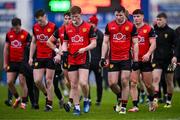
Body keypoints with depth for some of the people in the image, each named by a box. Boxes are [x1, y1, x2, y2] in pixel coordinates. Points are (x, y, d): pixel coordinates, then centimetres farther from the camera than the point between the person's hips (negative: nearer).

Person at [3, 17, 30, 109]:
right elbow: (6, 49, 11)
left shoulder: (26, 34, -6)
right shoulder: (9, 34, 6)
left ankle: (24, 102, 8)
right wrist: (5, 63, 9)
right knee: (9, 82, -1)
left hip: (22, 62, -4)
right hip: (12, 62, 4)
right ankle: (17, 98, 20)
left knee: (22, 82, -2)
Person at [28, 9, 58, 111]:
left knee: (49, 81, -1)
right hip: (39, 58, 5)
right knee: (37, 81, -3)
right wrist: (31, 57, 13)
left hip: (50, 58, -4)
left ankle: (49, 104, 6)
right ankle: (47, 94, 25)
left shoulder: (53, 27, -10)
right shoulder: (35, 27, 6)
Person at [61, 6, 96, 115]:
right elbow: (65, 43, 16)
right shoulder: (67, 28, 9)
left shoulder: (88, 27, -2)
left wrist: (84, 49, -16)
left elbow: (94, 43, -1)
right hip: (71, 60, 3)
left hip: (84, 59, -3)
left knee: (83, 82, -16)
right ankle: (77, 107, 11)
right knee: (73, 85, 3)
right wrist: (64, 52, -4)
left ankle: (86, 100, 12)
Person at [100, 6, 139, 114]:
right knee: (112, 83, -3)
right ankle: (120, 97, 27)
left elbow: (135, 44, 2)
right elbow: (105, 42, 8)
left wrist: (136, 60, -3)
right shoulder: (109, 26, 5)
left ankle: (123, 106, 4)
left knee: (125, 82, -5)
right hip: (113, 59, 2)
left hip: (126, 59, -2)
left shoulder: (131, 26, 0)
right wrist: (103, 57, 1)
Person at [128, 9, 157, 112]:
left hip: (145, 60, -2)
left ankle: (151, 102, 31)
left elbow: (153, 44, -8)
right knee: (133, 83, -7)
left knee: (148, 84, 5)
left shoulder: (149, 29, -1)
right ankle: (135, 106, -6)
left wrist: (148, 54, -23)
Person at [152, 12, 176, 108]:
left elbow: (176, 45, -3)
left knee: (169, 81, 8)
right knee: (155, 79, -16)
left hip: (168, 60, -1)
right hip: (157, 60, 1)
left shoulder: (171, 32, -3)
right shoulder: (154, 31, 4)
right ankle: (155, 99, -22)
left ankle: (169, 101, 21)